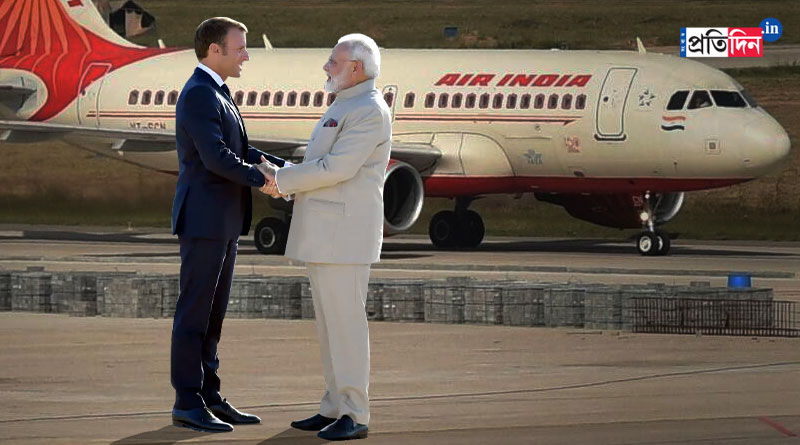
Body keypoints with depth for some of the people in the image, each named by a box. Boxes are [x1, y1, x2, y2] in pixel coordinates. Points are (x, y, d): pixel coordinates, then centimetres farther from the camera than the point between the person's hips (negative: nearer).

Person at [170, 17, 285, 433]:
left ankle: (209, 398, 14)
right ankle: (187, 403, -2)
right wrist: (264, 180, -13)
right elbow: (216, 158, -23)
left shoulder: (216, 95, 18)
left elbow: (241, 153, 18)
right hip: (202, 219, -10)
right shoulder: (198, 95, -16)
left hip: (223, 221, 10)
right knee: (194, 312, -5)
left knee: (213, 313, 11)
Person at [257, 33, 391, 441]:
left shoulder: (369, 111, -14)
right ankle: (335, 408, 15)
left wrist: (282, 180, -12)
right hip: (323, 235, 10)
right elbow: (320, 167, 23)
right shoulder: (344, 108, 20)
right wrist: (280, 177, 5)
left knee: (345, 321, -9)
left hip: (345, 232, -10)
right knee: (330, 322, 11)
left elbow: (337, 168, -21)